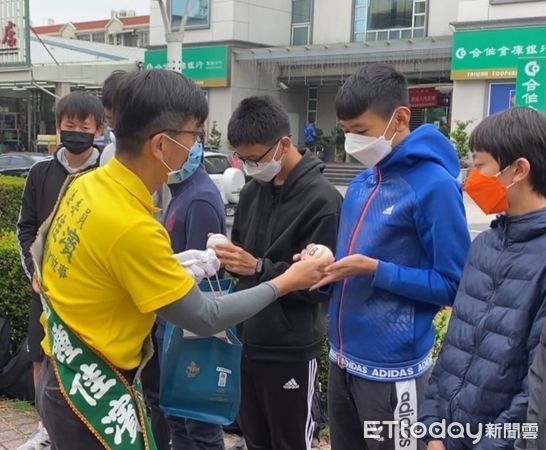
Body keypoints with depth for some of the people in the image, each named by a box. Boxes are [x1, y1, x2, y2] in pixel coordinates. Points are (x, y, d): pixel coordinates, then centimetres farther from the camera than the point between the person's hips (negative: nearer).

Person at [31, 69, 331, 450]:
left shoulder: (85, 185, -4)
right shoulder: (132, 227, -29)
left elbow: (41, 248, 13)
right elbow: (204, 318, -20)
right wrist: (286, 283, -11)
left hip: (66, 375, 9)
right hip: (92, 391, -8)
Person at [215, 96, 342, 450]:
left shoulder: (322, 200, -14)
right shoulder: (252, 192, 9)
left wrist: (258, 268, -23)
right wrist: (224, 258, -4)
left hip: (292, 351, -7)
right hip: (250, 342, 7)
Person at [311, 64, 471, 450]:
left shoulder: (434, 185, -16)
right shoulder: (363, 181, 7)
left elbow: (454, 285, -15)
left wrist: (374, 270, -21)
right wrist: (327, 264, -5)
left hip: (392, 367, -7)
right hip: (343, 358, 8)